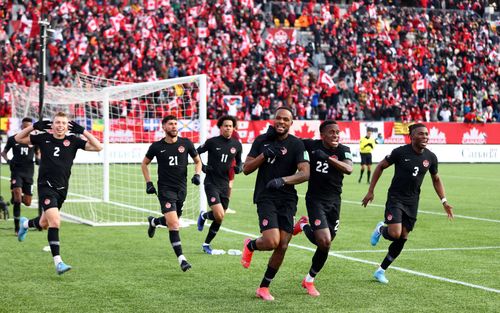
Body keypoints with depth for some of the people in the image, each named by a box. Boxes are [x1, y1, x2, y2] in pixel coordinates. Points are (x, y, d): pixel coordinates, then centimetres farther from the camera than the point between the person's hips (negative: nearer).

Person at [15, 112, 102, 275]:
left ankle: (25, 223, 57)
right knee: (55, 222, -21)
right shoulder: (44, 138, -2)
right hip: (46, 187, -4)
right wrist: (35, 126, -6)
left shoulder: (73, 141, 0)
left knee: (43, 224, 21)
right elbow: (18, 138, 8)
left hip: (62, 188, 4)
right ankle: (58, 262, -19)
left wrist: (82, 131, -13)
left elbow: (98, 147, -7)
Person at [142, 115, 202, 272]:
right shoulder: (157, 146, -2)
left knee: (172, 221, 15)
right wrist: (149, 183, 4)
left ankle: (153, 221, 49)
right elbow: (144, 163, 14)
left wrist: (197, 175, -4)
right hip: (165, 188, -3)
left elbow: (198, 161, 15)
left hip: (181, 188, 3)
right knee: (173, 223, -17)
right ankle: (181, 258, -15)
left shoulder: (186, 143, 1)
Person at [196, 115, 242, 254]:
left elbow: (239, 161, 20)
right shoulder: (212, 142, -7)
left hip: (225, 184, 5)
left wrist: (239, 168, -2)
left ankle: (206, 244, 25)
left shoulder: (237, 145, 5)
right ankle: (203, 216, 15)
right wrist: (202, 166, -10)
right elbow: (196, 153, 4)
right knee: (219, 215, -19)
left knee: (219, 219, 7)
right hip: (211, 183, -5)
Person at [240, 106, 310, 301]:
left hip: (287, 200, 2)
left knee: (282, 247, -1)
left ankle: (264, 287, 15)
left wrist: (283, 180, -27)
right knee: (272, 241, -20)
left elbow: (305, 173, -11)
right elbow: (246, 169, 4)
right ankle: (250, 245, 16)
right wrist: (264, 155, -10)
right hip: (265, 197, -1)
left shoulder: (297, 145, 0)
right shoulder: (261, 141, 5)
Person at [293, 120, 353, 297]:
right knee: (324, 242, -19)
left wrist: (327, 158, -33)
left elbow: (349, 169, -24)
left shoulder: (343, 150, -4)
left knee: (325, 245, 8)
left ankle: (309, 280, 30)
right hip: (315, 199, -3)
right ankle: (304, 226, 13)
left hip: (334, 201, 3)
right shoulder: (312, 145, -7)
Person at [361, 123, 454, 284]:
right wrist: (370, 191, -3)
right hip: (395, 197, -5)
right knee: (395, 234, -22)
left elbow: (436, 179, 15)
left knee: (402, 239, 5)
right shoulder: (400, 152, -14)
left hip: (412, 201, 5)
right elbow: (380, 167, -2)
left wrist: (444, 201, 5)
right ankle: (381, 229, 16)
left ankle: (381, 271, 21)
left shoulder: (431, 157, -1)